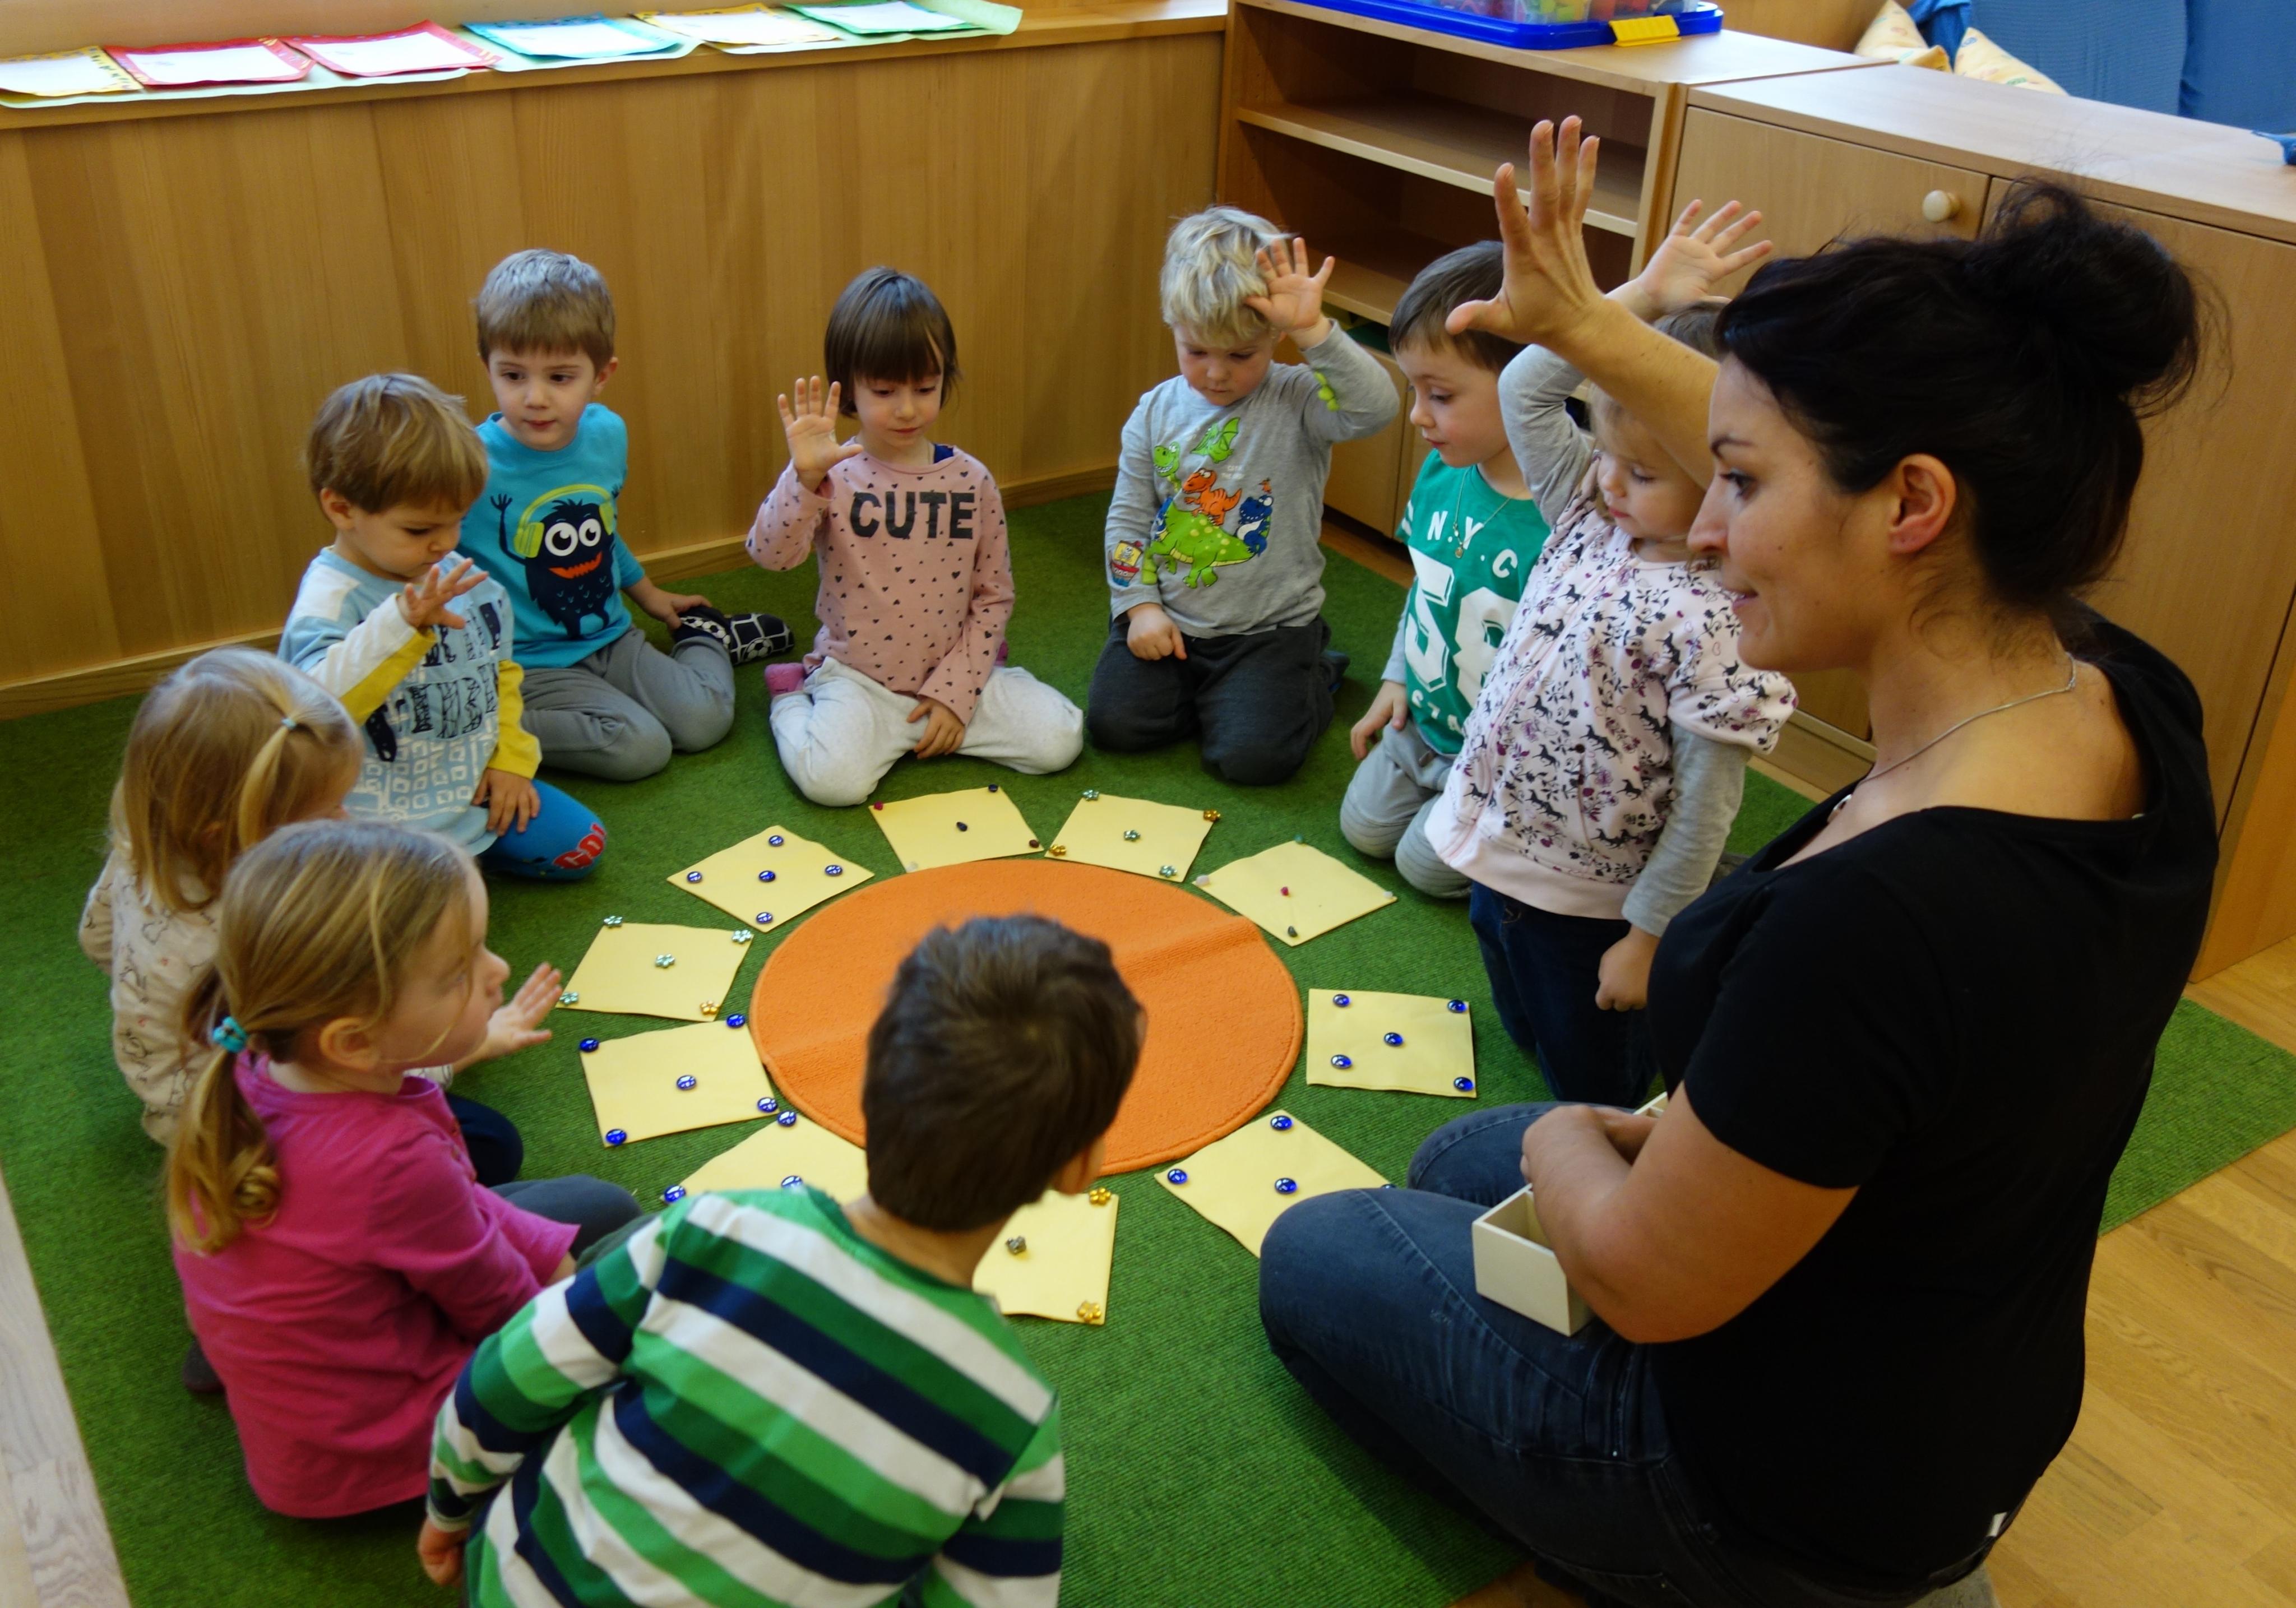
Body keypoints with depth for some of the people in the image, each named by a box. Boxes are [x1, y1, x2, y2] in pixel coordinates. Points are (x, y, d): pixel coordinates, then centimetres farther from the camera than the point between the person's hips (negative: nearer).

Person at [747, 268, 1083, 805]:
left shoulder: (970, 480, -1)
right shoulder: (833, 476, -8)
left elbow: (994, 595, 3)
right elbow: (771, 554, -22)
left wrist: (957, 689, -5)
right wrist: (804, 477, -37)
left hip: (949, 674, 3)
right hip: (857, 678, -3)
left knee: (1060, 740, -11)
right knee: (831, 779, -28)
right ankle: (792, 700, 6)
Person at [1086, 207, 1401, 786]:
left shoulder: (1298, 401, -12)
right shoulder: (1157, 411, 1)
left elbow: (1376, 408, -33)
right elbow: (1129, 516, 7)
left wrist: (1313, 330, -40)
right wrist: (1140, 605, -3)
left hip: (1269, 626, -4)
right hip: (1169, 618, 4)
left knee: (1251, 756, -17)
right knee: (1114, 723, -10)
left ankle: (1311, 678, 15)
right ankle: (1197, 685, 19)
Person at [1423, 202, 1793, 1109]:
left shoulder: (1713, 619, -27)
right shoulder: (1592, 516, -6)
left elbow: (1708, 802, -23)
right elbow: (1523, 389, -5)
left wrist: (1650, 937, -16)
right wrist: (1644, 295, -13)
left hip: (1586, 902, -7)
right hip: (1502, 856, 7)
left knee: (1592, 1084, 14)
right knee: (1525, 1026, 27)